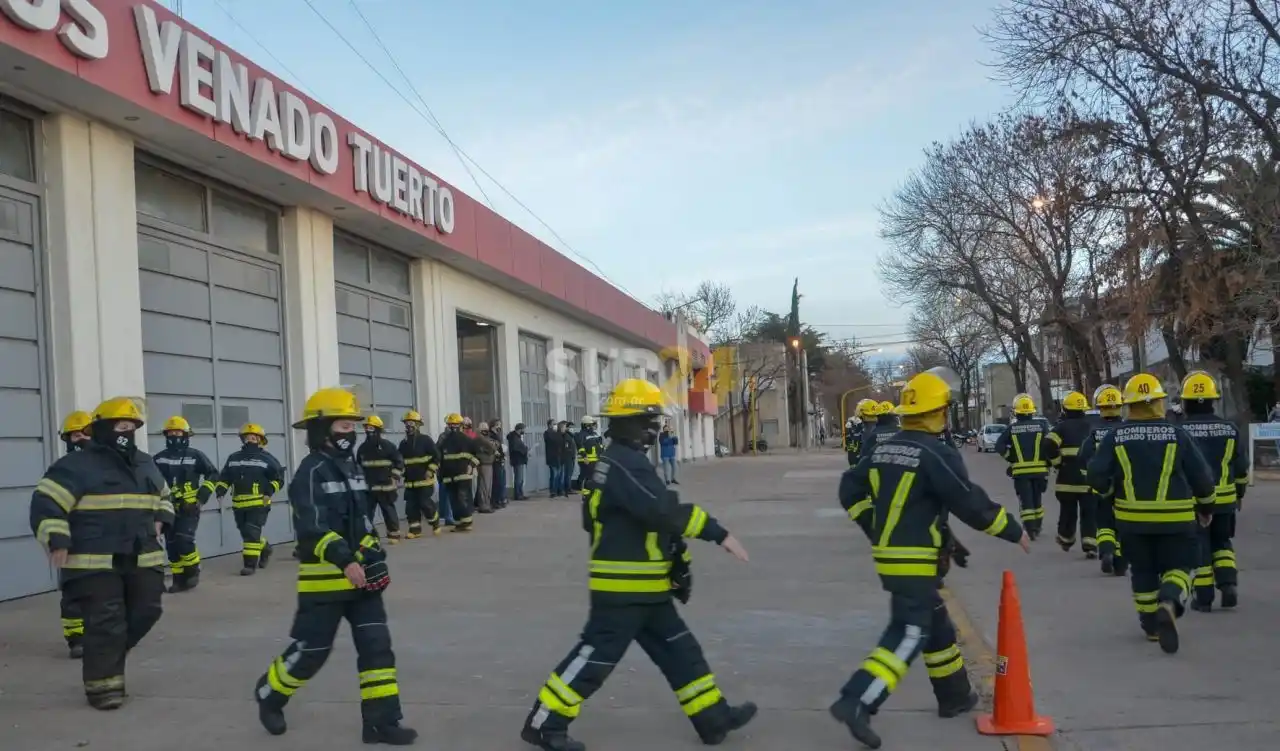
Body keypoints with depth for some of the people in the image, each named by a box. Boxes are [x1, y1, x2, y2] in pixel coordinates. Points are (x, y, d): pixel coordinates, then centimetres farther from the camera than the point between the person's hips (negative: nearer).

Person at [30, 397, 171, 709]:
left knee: (145, 612, 9)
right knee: (105, 624, -6)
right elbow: (46, 503, -12)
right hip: (94, 562, -7)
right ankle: (103, 684, 7)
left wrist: (160, 520, 12)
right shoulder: (77, 465, -8)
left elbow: (163, 496, 30)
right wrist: (57, 541, -19)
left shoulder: (145, 464, 14)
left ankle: (107, 656, 32)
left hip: (142, 559, 7)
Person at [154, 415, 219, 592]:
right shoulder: (159, 459, 9)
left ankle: (193, 572, 4)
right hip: (168, 508, 4)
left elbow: (213, 474, 3)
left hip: (189, 507, -4)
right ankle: (179, 579, 14)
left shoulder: (195, 455, 0)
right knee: (172, 545, 4)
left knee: (184, 540, -17)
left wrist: (203, 495, -6)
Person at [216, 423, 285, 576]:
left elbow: (279, 476, 1)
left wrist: (270, 490, -12)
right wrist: (221, 489, 1)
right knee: (246, 533, 14)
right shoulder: (233, 458, 13)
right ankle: (265, 549, 39)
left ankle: (250, 563, -8)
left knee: (253, 533, -12)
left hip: (259, 503, -6)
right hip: (239, 504, 6)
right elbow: (224, 476, 18)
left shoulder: (266, 458, -2)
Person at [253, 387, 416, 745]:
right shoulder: (311, 472, -14)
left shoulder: (352, 466, 12)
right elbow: (313, 528, -25)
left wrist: (375, 559, 13)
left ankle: (381, 720, 6)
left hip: (361, 575, 7)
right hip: (325, 578, -7)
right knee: (310, 650, 3)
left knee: (376, 645, 1)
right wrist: (344, 560, -36)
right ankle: (269, 695, 31)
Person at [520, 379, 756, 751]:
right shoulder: (625, 462, -21)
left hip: (643, 587, 10)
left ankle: (713, 717, 22)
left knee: (678, 650, 14)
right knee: (596, 655, -2)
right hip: (624, 587, -10)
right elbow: (665, 509, -29)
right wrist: (719, 533, -26)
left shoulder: (621, 459, 12)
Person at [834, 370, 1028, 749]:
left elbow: (850, 490, 12)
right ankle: (856, 702, -18)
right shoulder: (937, 454, -16)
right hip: (915, 561, -8)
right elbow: (971, 503, -13)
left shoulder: (883, 448, 7)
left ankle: (955, 695, 34)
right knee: (907, 635, -8)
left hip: (888, 555, 9)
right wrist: (1014, 531, 0)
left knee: (936, 624, 21)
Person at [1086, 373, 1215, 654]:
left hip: (1133, 518, 2)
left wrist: (1109, 491, 15)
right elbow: (1202, 476, -1)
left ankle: (1152, 625, 25)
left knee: (1143, 571, 17)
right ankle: (1169, 605, -19)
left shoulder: (1116, 437, -4)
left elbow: (1096, 475, -7)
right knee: (1178, 567, 9)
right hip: (1175, 520, -1)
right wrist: (1206, 506, 16)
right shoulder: (1176, 434, -5)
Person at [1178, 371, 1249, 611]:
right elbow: (1241, 466, 7)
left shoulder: (1179, 430, -10)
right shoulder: (1230, 429, 0)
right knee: (1221, 542, 21)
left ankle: (1204, 597, 8)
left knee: (1199, 547, 6)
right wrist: (1240, 493, 21)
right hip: (1224, 499, 3)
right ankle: (1228, 584, 6)